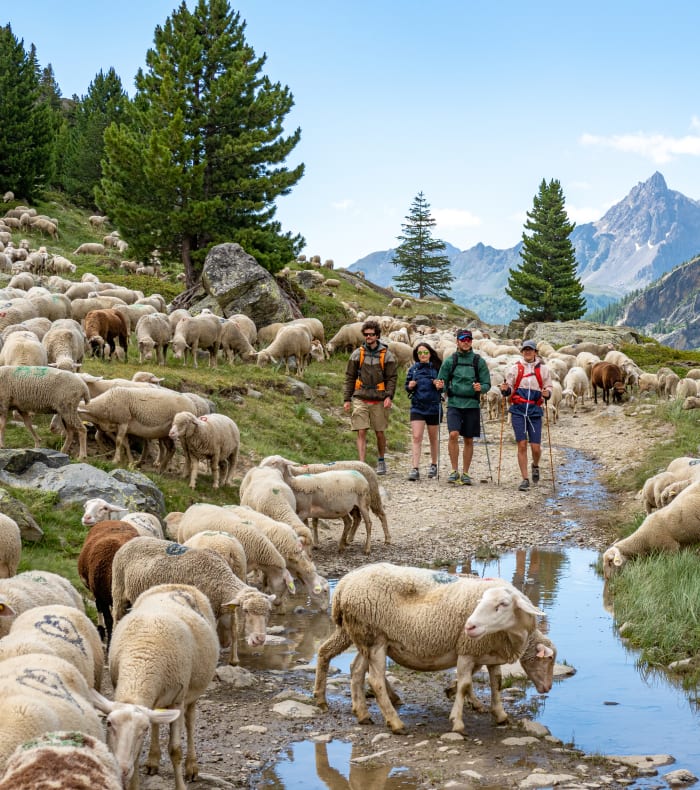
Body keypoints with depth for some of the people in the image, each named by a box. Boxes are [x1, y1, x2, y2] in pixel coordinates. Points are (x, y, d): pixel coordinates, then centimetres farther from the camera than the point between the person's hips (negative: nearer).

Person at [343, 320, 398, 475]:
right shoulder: (357, 354, 7)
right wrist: (347, 399, 4)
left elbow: (392, 378, 2)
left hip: (379, 400, 0)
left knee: (380, 433, 7)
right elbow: (350, 377, 9)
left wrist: (389, 396, -11)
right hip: (360, 399, 0)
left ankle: (381, 461, 28)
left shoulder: (387, 355, 4)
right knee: (361, 433, -7)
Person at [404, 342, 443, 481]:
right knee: (416, 437, -11)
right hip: (417, 407, 1)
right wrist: (410, 386, -7)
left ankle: (434, 465, 31)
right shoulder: (413, 369, 7)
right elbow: (407, 386, 14)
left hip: (433, 407, -1)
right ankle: (415, 469, -15)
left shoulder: (436, 368, 0)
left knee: (433, 438, 13)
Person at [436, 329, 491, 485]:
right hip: (454, 403, -1)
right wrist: (440, 386, -13)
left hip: (472, 404, 1)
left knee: (468, 440, 7)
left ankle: (465, 473, 17)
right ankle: (454, 471, -8)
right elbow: (442, 381, 10)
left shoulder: (479, 361, 4)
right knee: (453, 434, -18)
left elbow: (487, 384, 5)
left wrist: (481, 388, -17)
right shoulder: (449, 361, 5)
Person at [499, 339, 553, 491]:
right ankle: (525, 479, 3)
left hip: (535, 411, 0)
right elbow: (510, 389, 9)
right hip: (518, 411, 0)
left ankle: (535, 466, 33)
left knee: (535, 447, -2)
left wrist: (547, 393, -11)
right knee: (522, 444, -5)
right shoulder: (514, 368, 7)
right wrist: (505, 389, -13)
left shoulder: (543, 369, 7)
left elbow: (549, 387, 11)